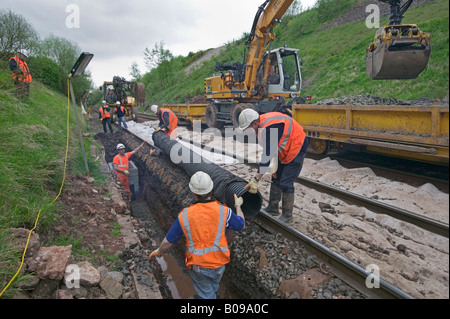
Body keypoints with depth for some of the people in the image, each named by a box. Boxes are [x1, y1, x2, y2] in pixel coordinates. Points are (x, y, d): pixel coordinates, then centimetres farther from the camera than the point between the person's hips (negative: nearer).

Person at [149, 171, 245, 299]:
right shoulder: (223, 211, -17)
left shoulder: (184, 215, -17)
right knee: (213, 288, 32)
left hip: (197, 265, -1)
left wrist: (159, 251, 15)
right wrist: (238, 205, 18)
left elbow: (168, 241, -6)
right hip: (219, 264, 2)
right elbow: (240, 225, 2)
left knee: (206, 294, 24)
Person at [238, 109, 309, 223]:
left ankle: (287, 216, 6)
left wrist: (256, 180, -32)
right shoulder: (262, 123, -3)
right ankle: (273, 208, 28)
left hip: (297, 148, -10)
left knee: (285, 183, -8)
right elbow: (270, 149, 6)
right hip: (286, 149, 10)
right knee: (276, 178, 15)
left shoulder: (268, 129, -33)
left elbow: (267, 155, -35)